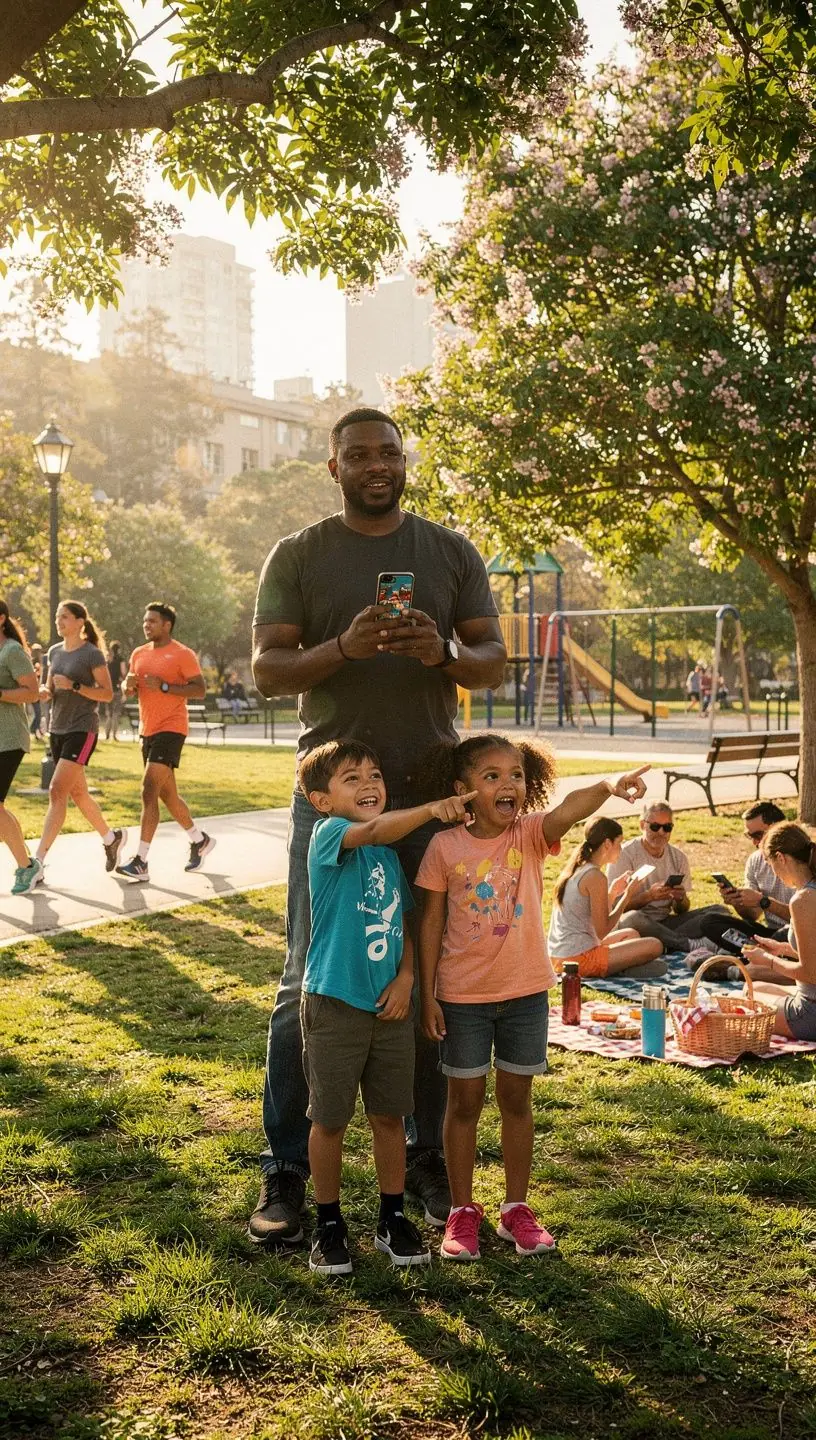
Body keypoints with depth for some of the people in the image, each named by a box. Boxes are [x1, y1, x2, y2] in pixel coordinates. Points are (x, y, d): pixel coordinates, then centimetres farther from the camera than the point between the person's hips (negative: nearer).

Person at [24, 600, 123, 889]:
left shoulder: (92, 654, -9)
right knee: (78, 793, 15)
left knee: (57, 792, -15)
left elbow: (107, 694, -9)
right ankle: (112, 838, 36)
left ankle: (38, 863, -17)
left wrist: (74, 685, -21)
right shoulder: (55, 652, 10)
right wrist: (45, 692, -5)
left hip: (83, 730, -8)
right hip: (58, 729, 8)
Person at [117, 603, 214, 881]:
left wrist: (164, 686, -22)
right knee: (167, 794, 15)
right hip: (147, 729, 8)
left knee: (149, 791, -16)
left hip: (170, 729, -8)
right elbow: (127, 691, 21)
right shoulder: (139, 654, 13)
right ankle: (199, 840, 35)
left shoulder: (182, 654, -8)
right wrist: (128, 685, -3)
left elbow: (200, 690, -13)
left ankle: (140, 862, -16)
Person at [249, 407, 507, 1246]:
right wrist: (344, 648, -21)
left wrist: (443, 654, -15)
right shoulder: (298, 556, 3)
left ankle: (429, 1158, 24)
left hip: (432, 796, 2)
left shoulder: (452, 553, 9)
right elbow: (266, 671, -3)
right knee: (310, 984, 1)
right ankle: (286, 1171, 12)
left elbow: (494, 662, 7)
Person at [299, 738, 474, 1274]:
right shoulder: (329, 835, -12)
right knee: (330, 1119, 8)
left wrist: (406, 977, -1)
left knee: (390, 1115, 14)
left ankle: (393, 1219, 30)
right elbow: (375, 829, -33)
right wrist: (433, 808, -46)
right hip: (335, 1003, -5)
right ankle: (330, 1224, 24)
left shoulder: (390, 855, 9)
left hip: (389, 1005, 6)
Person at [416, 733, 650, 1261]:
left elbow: (567, 811, -30)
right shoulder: (445, 846, -9)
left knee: (517, 1099, 13)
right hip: (463, 995, -1)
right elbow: (432, 921, -3)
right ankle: (463, 1211, 25)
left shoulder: (531, 833, -8)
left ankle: (517, 1208, 28)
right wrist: (427, 994, -4)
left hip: (525, 991, 1)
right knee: (465, 1101, 10)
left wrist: (608, 787, -52)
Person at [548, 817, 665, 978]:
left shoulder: (574, 870, 12)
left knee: (631, 934, 28)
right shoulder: (595, 877, -15)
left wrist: (612, 892, 16)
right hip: (578, 958, -10)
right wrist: (628, 896, -5)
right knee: (655, 946, -10)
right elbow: (602, 931, -13)